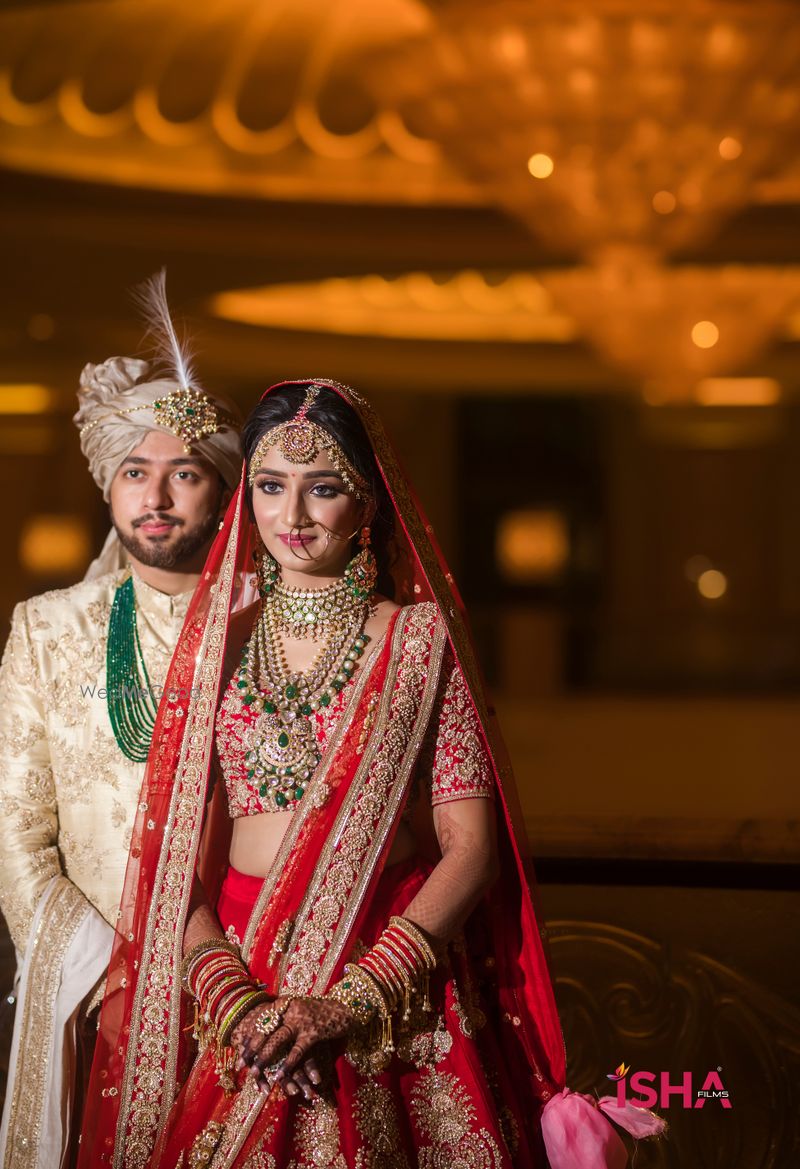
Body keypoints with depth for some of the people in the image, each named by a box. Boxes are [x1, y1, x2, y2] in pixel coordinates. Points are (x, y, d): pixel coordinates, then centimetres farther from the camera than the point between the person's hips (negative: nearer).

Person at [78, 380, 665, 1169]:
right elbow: (170, 845, 1)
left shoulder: (419, 637, 0)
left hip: (392, 977, -2)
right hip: (233, 965, 2)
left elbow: (471, 846, -6)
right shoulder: (217, 637, 7)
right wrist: (228, 992, -15)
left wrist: (353, 1001, -16)